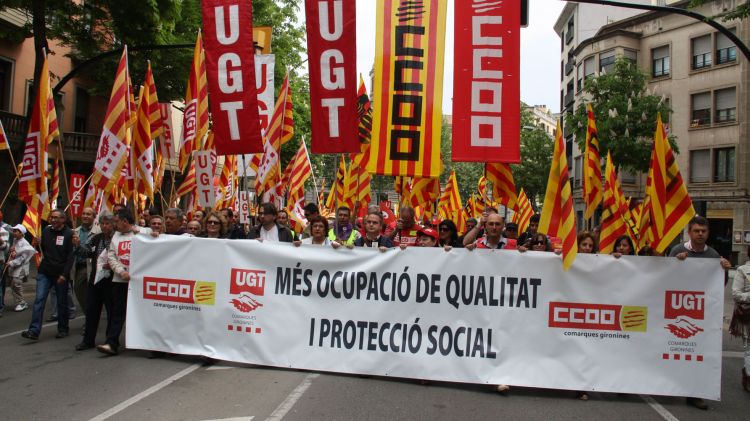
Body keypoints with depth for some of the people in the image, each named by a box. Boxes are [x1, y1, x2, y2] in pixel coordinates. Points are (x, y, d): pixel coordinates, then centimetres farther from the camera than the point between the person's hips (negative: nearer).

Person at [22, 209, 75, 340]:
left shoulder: (69, 234, -7)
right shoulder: (46, 230, 6)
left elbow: (71, 256, -11)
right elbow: (43, 248, 20)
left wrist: (64, 274, -17)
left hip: (61, 274, -3)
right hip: (44, 272, 3)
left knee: (62, 302, 8)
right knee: (39, 299, -7)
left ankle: (63, 329, 20)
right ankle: (34, 330, -8)